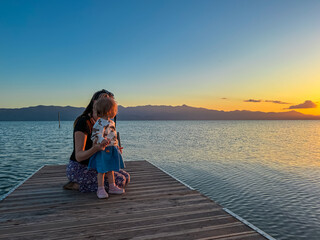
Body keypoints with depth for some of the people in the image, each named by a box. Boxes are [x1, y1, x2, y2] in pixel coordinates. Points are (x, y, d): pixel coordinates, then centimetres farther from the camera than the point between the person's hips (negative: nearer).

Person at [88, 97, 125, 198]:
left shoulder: (111, 122, 12)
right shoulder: (100, 123, -18)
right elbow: (96, 135, -27)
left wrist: (117, 147, 29)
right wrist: (102, 141, -46)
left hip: (112, 150, 9)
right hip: (103, 150, -9)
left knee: (111, 169, 17)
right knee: (102, 170, 1)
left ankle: (112, 187, 28)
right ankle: (100, 189, 12)